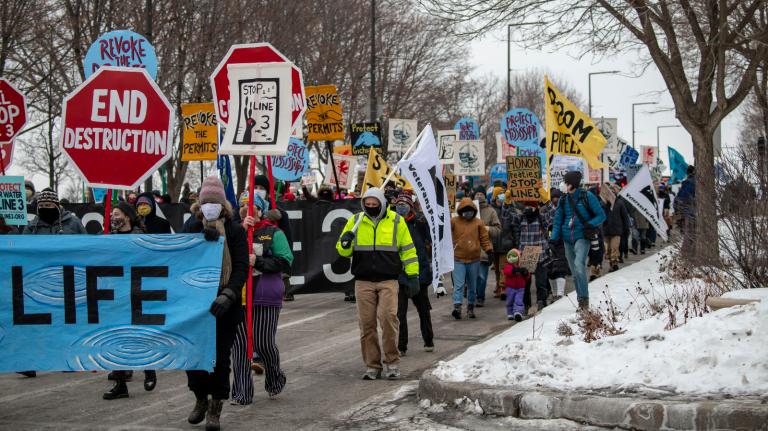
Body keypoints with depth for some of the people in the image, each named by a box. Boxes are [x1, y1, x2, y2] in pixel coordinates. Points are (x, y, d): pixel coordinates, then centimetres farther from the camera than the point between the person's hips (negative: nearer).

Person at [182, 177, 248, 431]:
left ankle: (215, 410, 10)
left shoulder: (235, 231, 0)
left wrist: (227, 296, -24)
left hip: (225, 305, -2)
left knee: (220, 356, -1)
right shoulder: (192, 228, 8)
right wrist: (201, 239, -21)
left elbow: (241, 267, -9)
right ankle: (201, 399, 25)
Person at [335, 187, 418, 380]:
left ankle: (391, 362, -3)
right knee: (367, 323, 2)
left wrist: (413, 275, 4)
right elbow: (343, 251, 12)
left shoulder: (396, 221, 4)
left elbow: (407, 249, 9)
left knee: (388, 317, -16)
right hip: (363, 281, 2)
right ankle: (372, 366, 11)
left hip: (388, 280, -2)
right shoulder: (355, 221, 8)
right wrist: (345, 243, -12)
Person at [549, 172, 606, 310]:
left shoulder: (587, 197, -6)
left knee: (579, 265, -25)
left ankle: (584, 299, -18)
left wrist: (590, 225, -19)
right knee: (574, 272, 7)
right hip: (568, 239, 5)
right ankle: (582, 303, 16)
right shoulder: (563, 200, 8)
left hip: (582, 237, -5)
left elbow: (601, 216, -2)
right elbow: (557, 221, 12)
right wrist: (553, 238, -1)